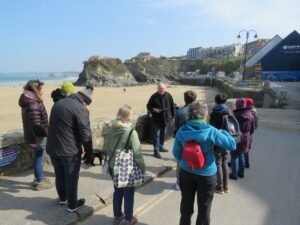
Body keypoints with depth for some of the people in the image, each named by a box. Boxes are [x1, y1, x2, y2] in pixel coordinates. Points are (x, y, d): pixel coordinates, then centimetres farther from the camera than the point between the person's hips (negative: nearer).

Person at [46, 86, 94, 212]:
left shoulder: (58, 103, 9)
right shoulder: (80, 109, -17)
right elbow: (85, 134, -17)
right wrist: (89, 153, -7)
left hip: (53, 148, 8)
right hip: (69, 151, -7)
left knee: (59, 175, 23)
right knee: (71, 178, 10)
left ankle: (62, 198, 42)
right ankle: (72, 205, 25)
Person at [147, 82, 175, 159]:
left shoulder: (168, 96, 0)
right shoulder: (154, 97, -9)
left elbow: (172, 106, 8)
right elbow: (148, 106, -2)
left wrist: (172, 116, 7)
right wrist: (154, 110, -20)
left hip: (165, 118, 4)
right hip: (156, 119, -4)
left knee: (163, 134, 16)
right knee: (156, 135, -2)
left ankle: (161, 147, 34)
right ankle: (156, 150, 3)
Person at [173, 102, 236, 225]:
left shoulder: (181, 131, -9)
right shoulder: (211, 131, -19)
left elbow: (176, 152, 1)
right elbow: (232, 145, -12)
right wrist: (223, 132, 6)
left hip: (186, 172, 3)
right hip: (206, 174, -3)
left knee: (186, 203, 22)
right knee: (204, 206, 17)